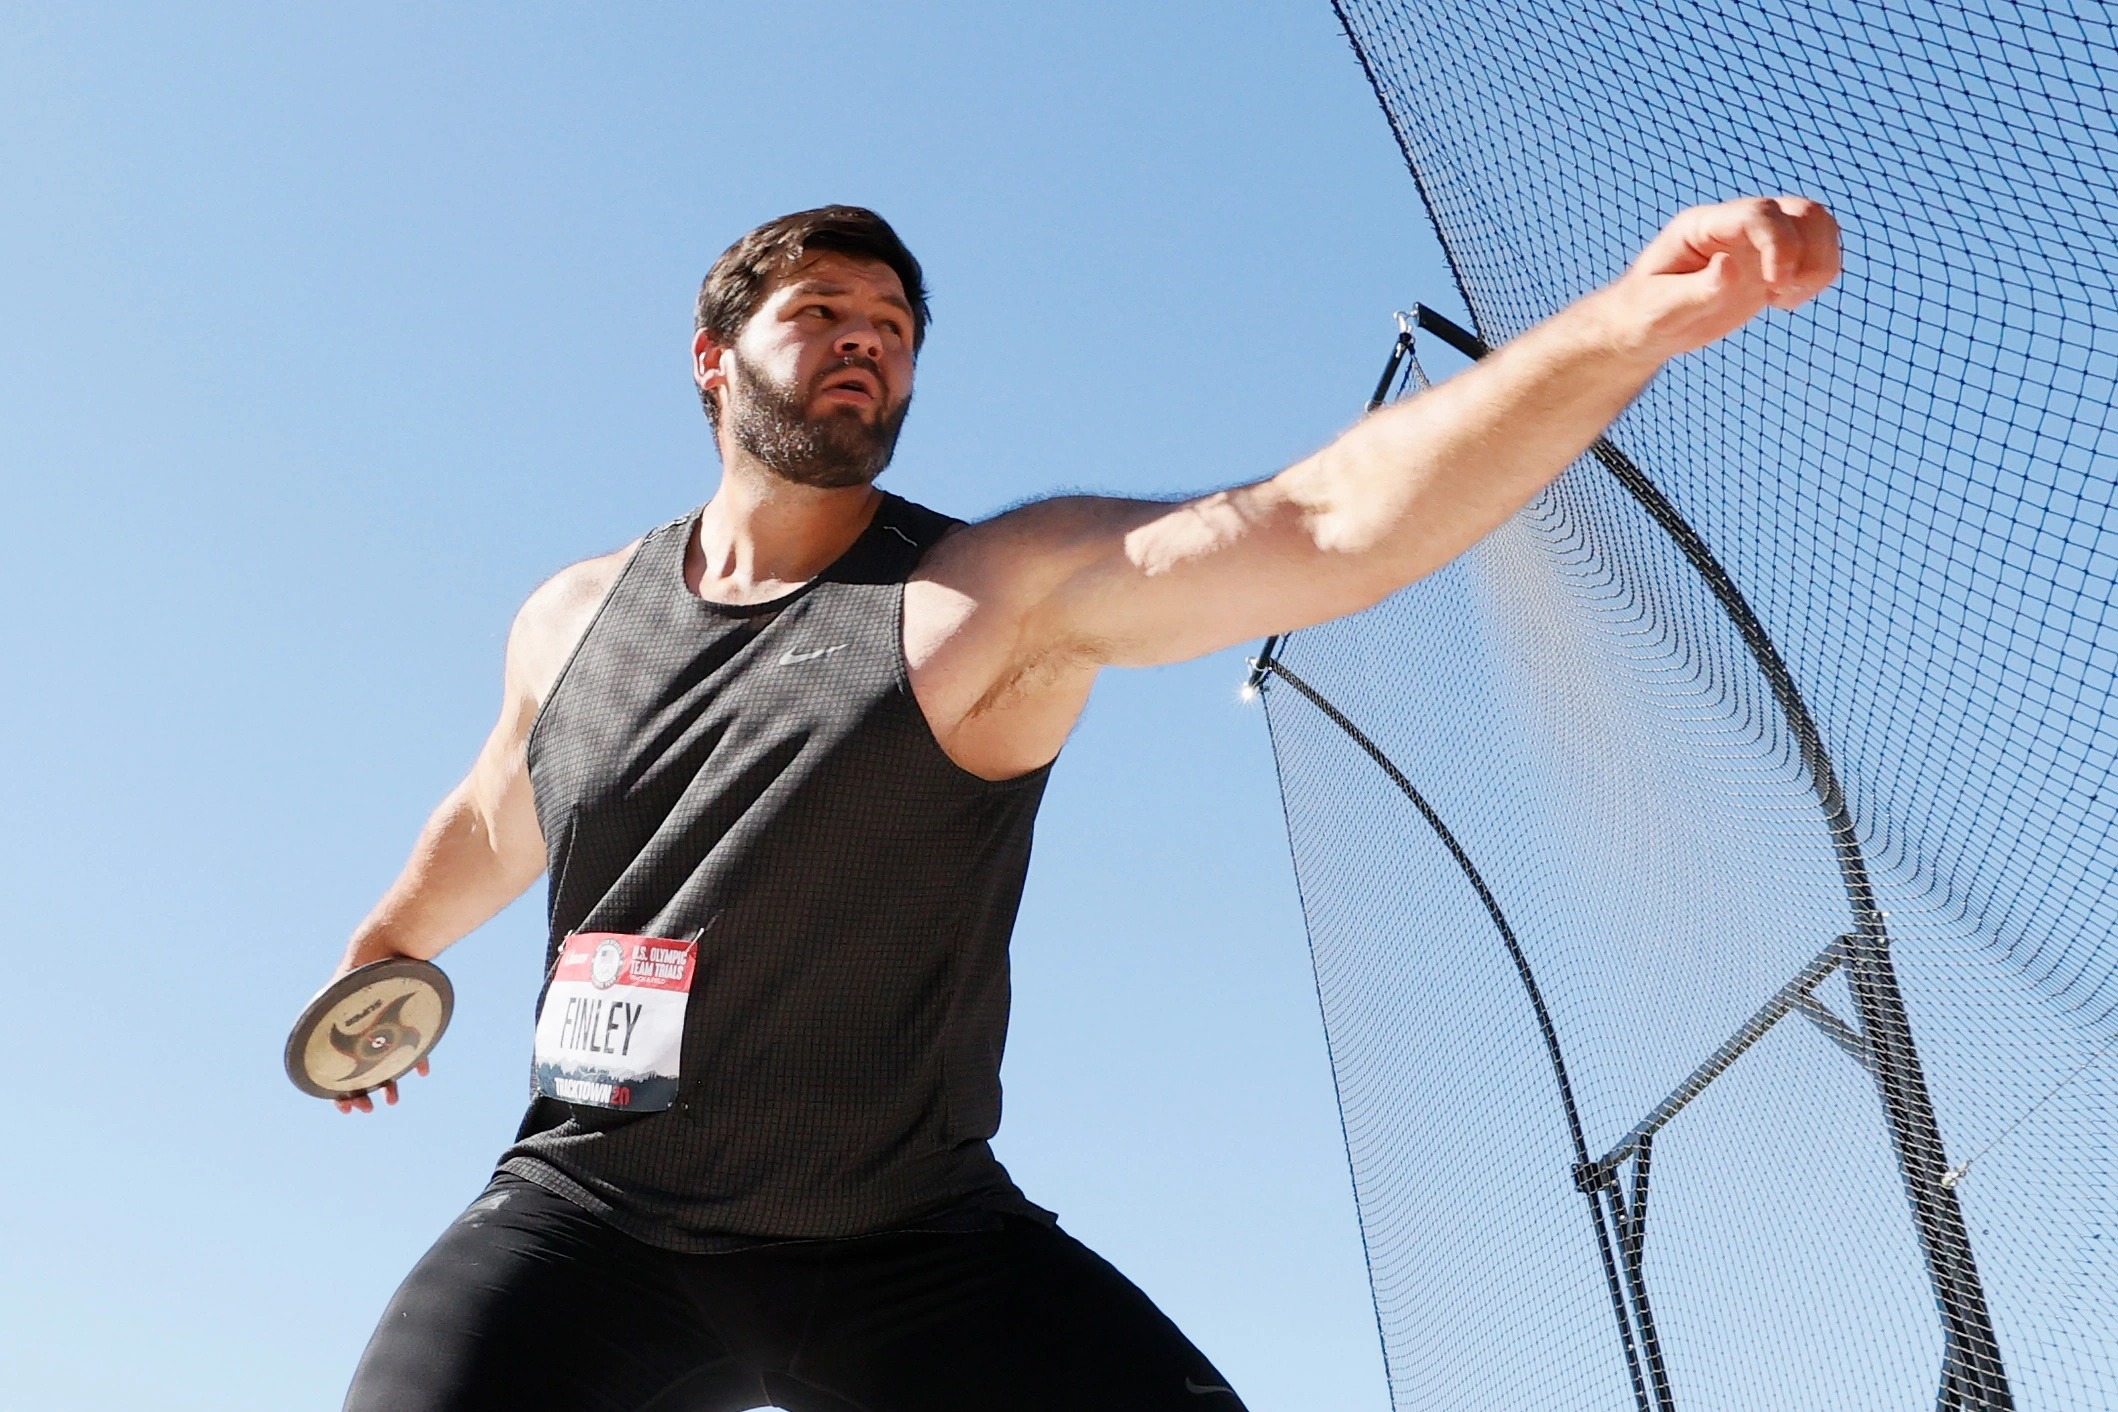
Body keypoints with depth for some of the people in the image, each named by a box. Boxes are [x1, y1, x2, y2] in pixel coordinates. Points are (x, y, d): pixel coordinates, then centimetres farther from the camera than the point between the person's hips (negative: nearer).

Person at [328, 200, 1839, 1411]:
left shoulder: (1006, 593, -13)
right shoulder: (568, 618, 2)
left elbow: (1330, 519, -28)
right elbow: (492, 825, 23)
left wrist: (1635, 316, -41)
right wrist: (377, 956, 41)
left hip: (908, 1251, -2)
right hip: (582, 1220, 3)